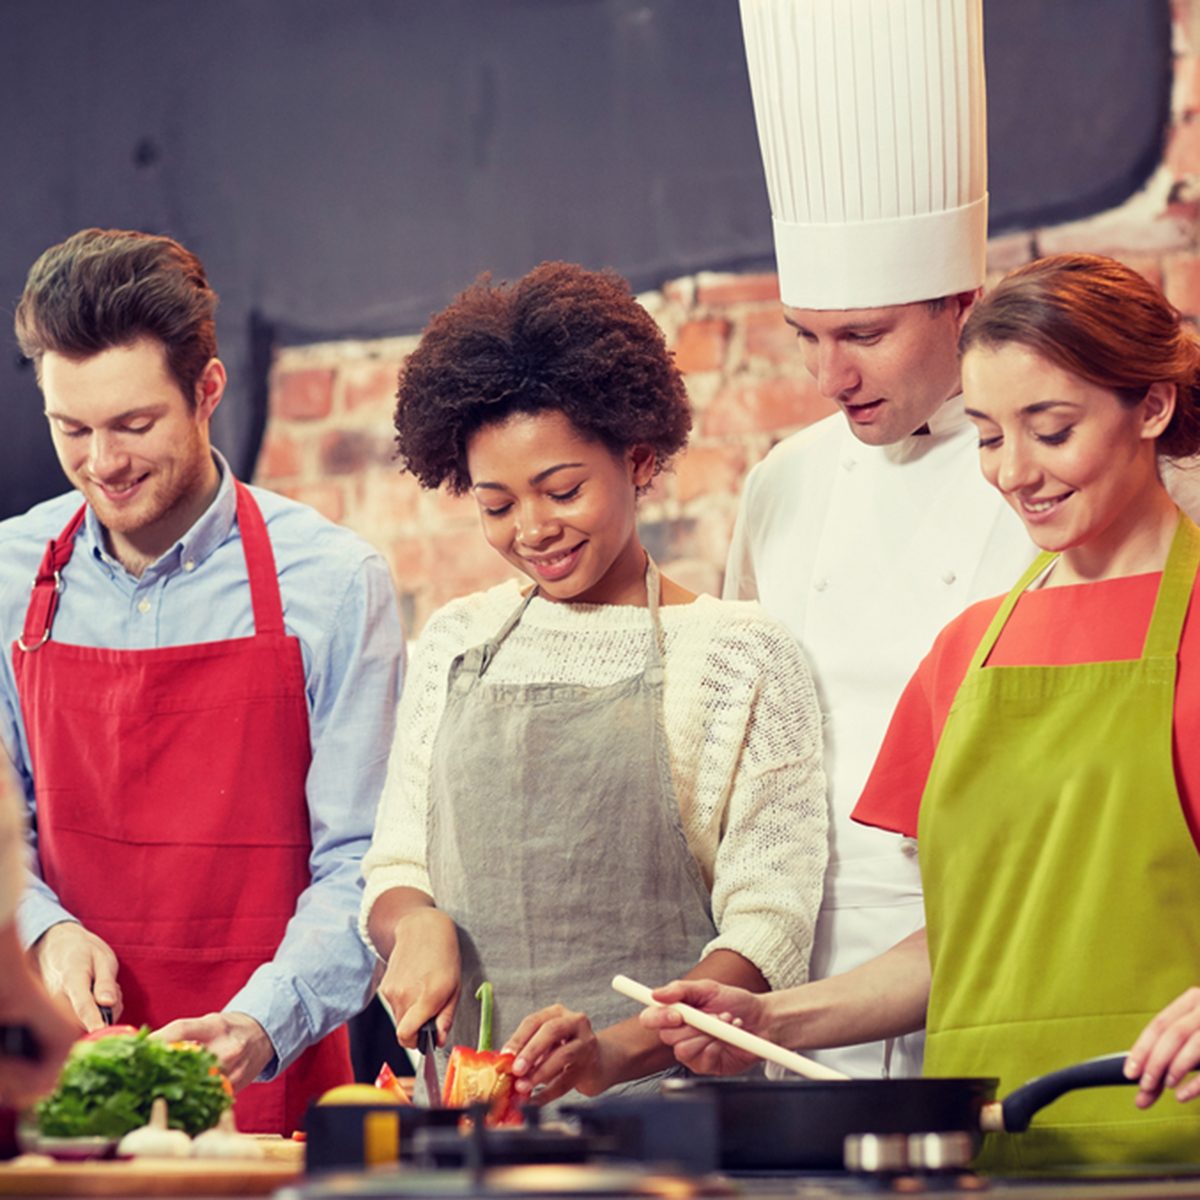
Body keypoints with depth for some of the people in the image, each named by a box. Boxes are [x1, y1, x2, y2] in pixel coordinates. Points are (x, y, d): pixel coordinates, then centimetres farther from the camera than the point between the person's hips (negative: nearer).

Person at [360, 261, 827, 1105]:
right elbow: (395, 869, 21)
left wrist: (615, 1051, -19)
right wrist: (415, 922, -2)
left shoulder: (739, 656, 3)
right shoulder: (458, 642, 17)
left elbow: (768, 931, -4)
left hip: (660, 1100, -3)